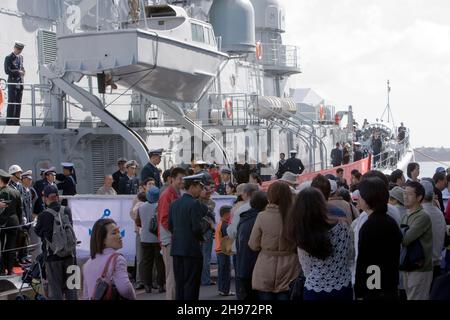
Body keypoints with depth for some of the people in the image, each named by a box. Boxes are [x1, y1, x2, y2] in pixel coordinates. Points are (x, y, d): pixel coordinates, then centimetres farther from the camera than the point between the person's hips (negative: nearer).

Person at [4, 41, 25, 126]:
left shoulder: (21, 57, 14)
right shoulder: (9, 58, -7)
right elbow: (7, 71, -15)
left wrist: (22, 71, 6)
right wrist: (18, 72, -14)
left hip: (20, 82, 6)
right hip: (12, 83, -6)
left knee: (18, 103, 7)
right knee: (12, 103, -6)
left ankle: (16, 122, 13)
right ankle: (9, 122, -3)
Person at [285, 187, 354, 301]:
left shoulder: (301, 237, -14)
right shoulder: (341, 227, -13)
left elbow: (307, 271, -3)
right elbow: (350, 256, 2)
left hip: (314, 292, -1)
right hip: (343, 289, 1)